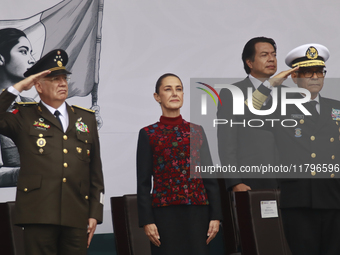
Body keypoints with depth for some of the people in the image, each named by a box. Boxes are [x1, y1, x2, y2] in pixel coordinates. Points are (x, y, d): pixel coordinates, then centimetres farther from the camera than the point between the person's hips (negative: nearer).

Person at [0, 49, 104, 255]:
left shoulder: (86, 118, 18)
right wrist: (18, 87, -5)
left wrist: (95, 213, 10)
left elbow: (95, 171, 16)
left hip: (76, 216, 3)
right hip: (39, 213, -3)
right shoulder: (24, 116, 11)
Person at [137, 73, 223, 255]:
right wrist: (146, 220, -7)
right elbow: (144, 182, 1)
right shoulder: (148, 134, 3)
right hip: (165, 213, -2)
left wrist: (216, 215, 2)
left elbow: (209, 176, 9)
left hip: (197, 212, 2)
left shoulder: (196, 131, 10)